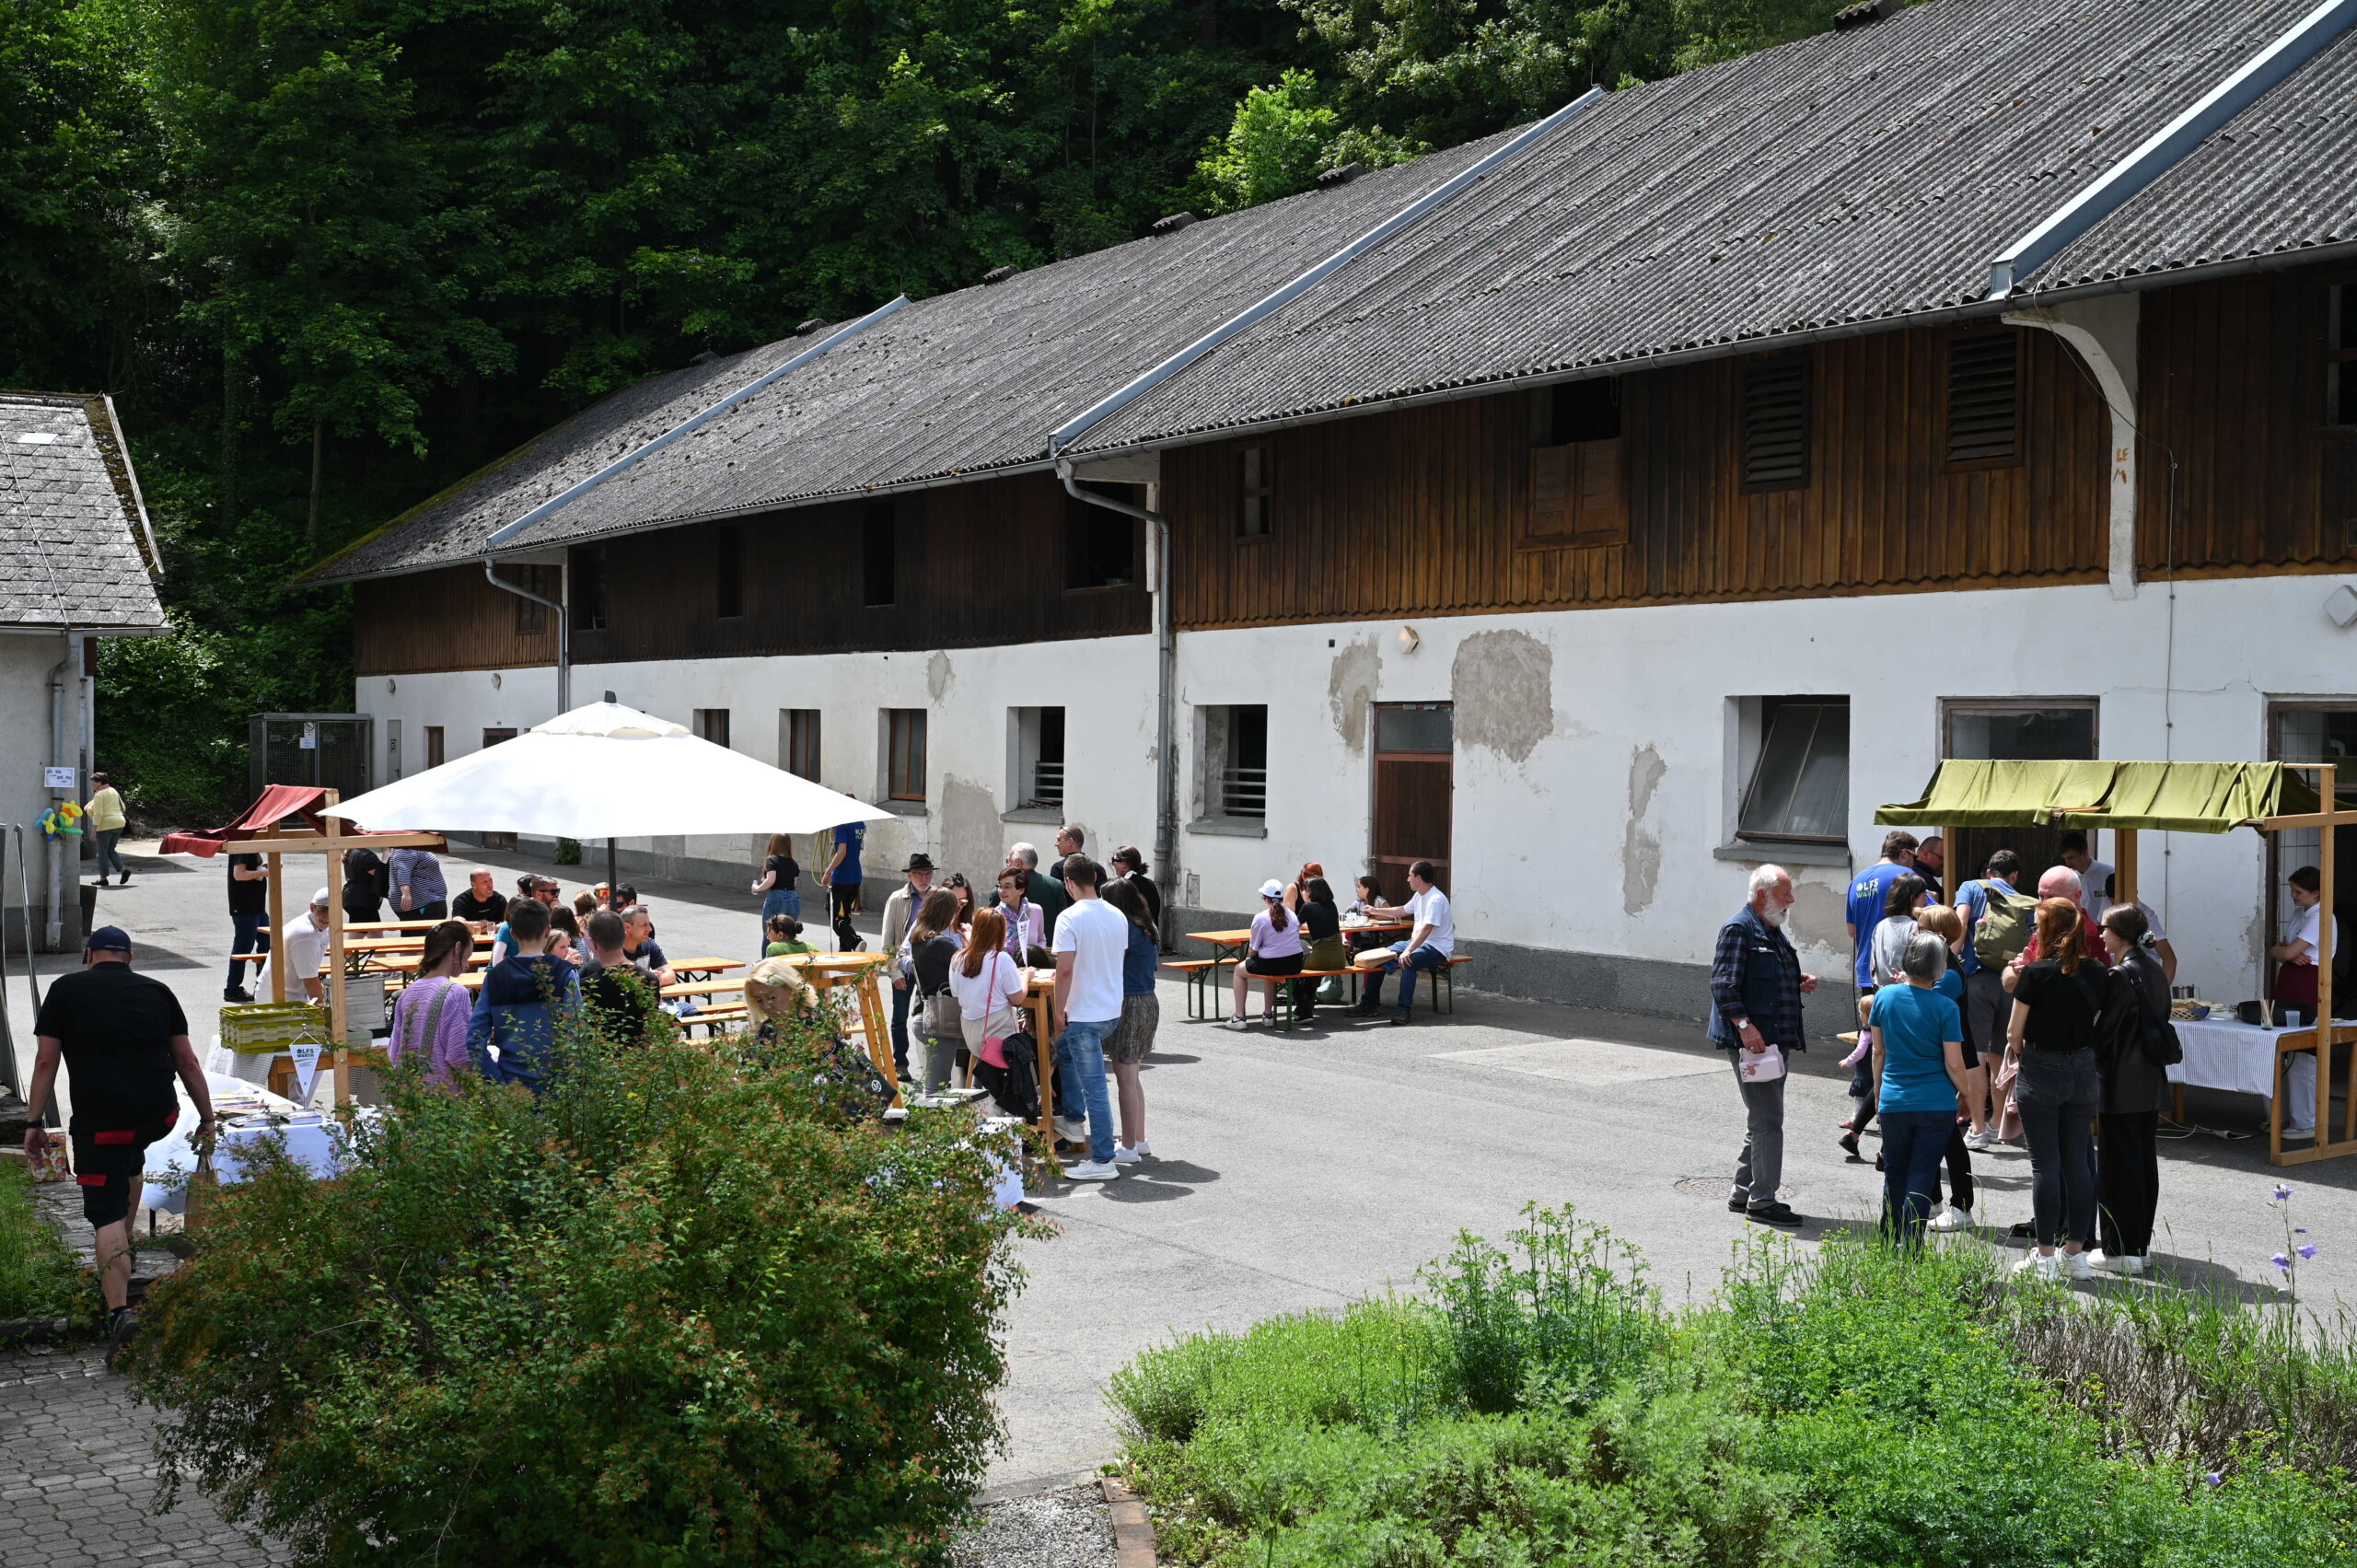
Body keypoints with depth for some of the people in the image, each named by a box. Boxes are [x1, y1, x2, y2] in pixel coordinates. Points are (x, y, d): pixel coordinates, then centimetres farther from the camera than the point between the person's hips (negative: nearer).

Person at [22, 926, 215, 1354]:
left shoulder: (66, 989, 6)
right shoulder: (157, 991, 12)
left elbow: (46, 1062, 2)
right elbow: (187, 1061, 13)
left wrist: (34, 1123, 7)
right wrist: (207, 1117, 19)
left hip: (100, 1121, -3)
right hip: (159, 1116, 3)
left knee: (107, 1215, -2)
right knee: (130, 1157, 36)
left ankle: (119, 1311, -16)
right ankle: (124, 1249, 40)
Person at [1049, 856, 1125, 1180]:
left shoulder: (1070, 918, -16)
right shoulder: (1117, 916, 5)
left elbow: (1064, 970, -21)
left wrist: (1059, 1011, -10)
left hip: (1084, 1014, -8)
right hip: (1113, 1011, 8)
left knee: (1094, 1087, -2)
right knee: (1064, 1048, 31)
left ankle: (1103, 1161, 2)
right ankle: (1073, 1119, 35)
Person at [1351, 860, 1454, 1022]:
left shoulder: (1436, 899, -20)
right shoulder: (1419, 895, 11)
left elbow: (1426, 929, -30)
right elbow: (1402, 911, 30)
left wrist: (1408, 950, -39)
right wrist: (1376, 911, 33)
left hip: (1437, 948, -10)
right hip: (1417, 942, 10)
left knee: (1407, 961, -38)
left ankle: (1403, 1009, -33)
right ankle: (1370, 1002, 7)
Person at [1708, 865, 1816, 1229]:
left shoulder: (1773, 932, 19)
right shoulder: (1738, 930, -12)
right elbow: (1724, 985, -19)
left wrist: (1800, 984, 10)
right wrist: (1745, 1025, -26)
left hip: (1777, 1041, 10)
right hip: (1751, 1041, -10)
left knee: (1763, 1119, 14)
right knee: (1767, 1120, -9)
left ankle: (1743, 1194, 23)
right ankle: (1762, 1202, -4)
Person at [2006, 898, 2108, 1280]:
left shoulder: (2036, 973, -14)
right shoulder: (2097, 973, 1)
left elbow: (2014, 1033, -9)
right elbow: (2097, 1024, 8)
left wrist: (2019, 1052, 11)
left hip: (2041, 1073, -5)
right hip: (2084, 1072, 5)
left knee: (2045, 1163, 1)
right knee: (2077, 1161, 11)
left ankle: (2045, 1256, 4)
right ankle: (2076, 1252, 16)